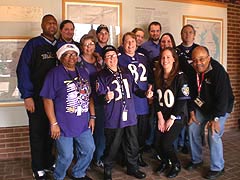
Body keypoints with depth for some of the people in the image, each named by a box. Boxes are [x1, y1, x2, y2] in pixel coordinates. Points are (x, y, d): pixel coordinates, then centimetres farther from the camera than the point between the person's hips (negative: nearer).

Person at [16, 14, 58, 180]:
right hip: (37, 97, -4)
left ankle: (48, 161, 33)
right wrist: (27, 96, -14)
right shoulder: (33, 44, -4)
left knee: (51, 131, 14)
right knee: (38, 132, 7)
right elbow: (23, 70, -9)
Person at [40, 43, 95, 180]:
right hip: (64, 125, -6)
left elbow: (89, 96, 14)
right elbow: (48, 99, -10)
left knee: (89, 150, 13)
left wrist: (92, 117, 9)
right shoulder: (55, 74, -7)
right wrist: (53, 123, -14)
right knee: (66, 156, 1)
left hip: (83, 123, 6)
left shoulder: (83, 73, 10)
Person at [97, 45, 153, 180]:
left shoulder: (126, 73, 9)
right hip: (113, 118, -5)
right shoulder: (102, 76, -8)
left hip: (130, 116, 5)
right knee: (112, 147, 7)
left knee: (133, 145, 17)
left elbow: (135, 89, 17)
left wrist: (145, 93, 0)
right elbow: (99, 96, -15)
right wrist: (106, 97, -36)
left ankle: (133, 167, 39)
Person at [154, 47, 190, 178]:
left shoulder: (180, 77, -12)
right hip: (162, 116, 5)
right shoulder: (158, 77, 4)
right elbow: (157, 98, 5)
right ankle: (164, 161, 31)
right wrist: (160, 117, -4)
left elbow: (183, 100, -15)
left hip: (176, 117, -4)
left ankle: (176, 165, 19)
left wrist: (171, 119, -13)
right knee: (157, 144, -1)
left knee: (166, 144, -11)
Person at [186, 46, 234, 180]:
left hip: (220, 108, -6)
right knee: (193, 130, 3)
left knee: (214, 135, -15)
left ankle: (218, 168, 6)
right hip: (202, 107, 6)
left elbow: (223, 97, -29)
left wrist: (216, 118, -29)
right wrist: (192, 111, -1)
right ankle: (196, 160, 24)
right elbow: (192, 92, 1)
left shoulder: (218, 71, -28)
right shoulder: (193, 71, -8)